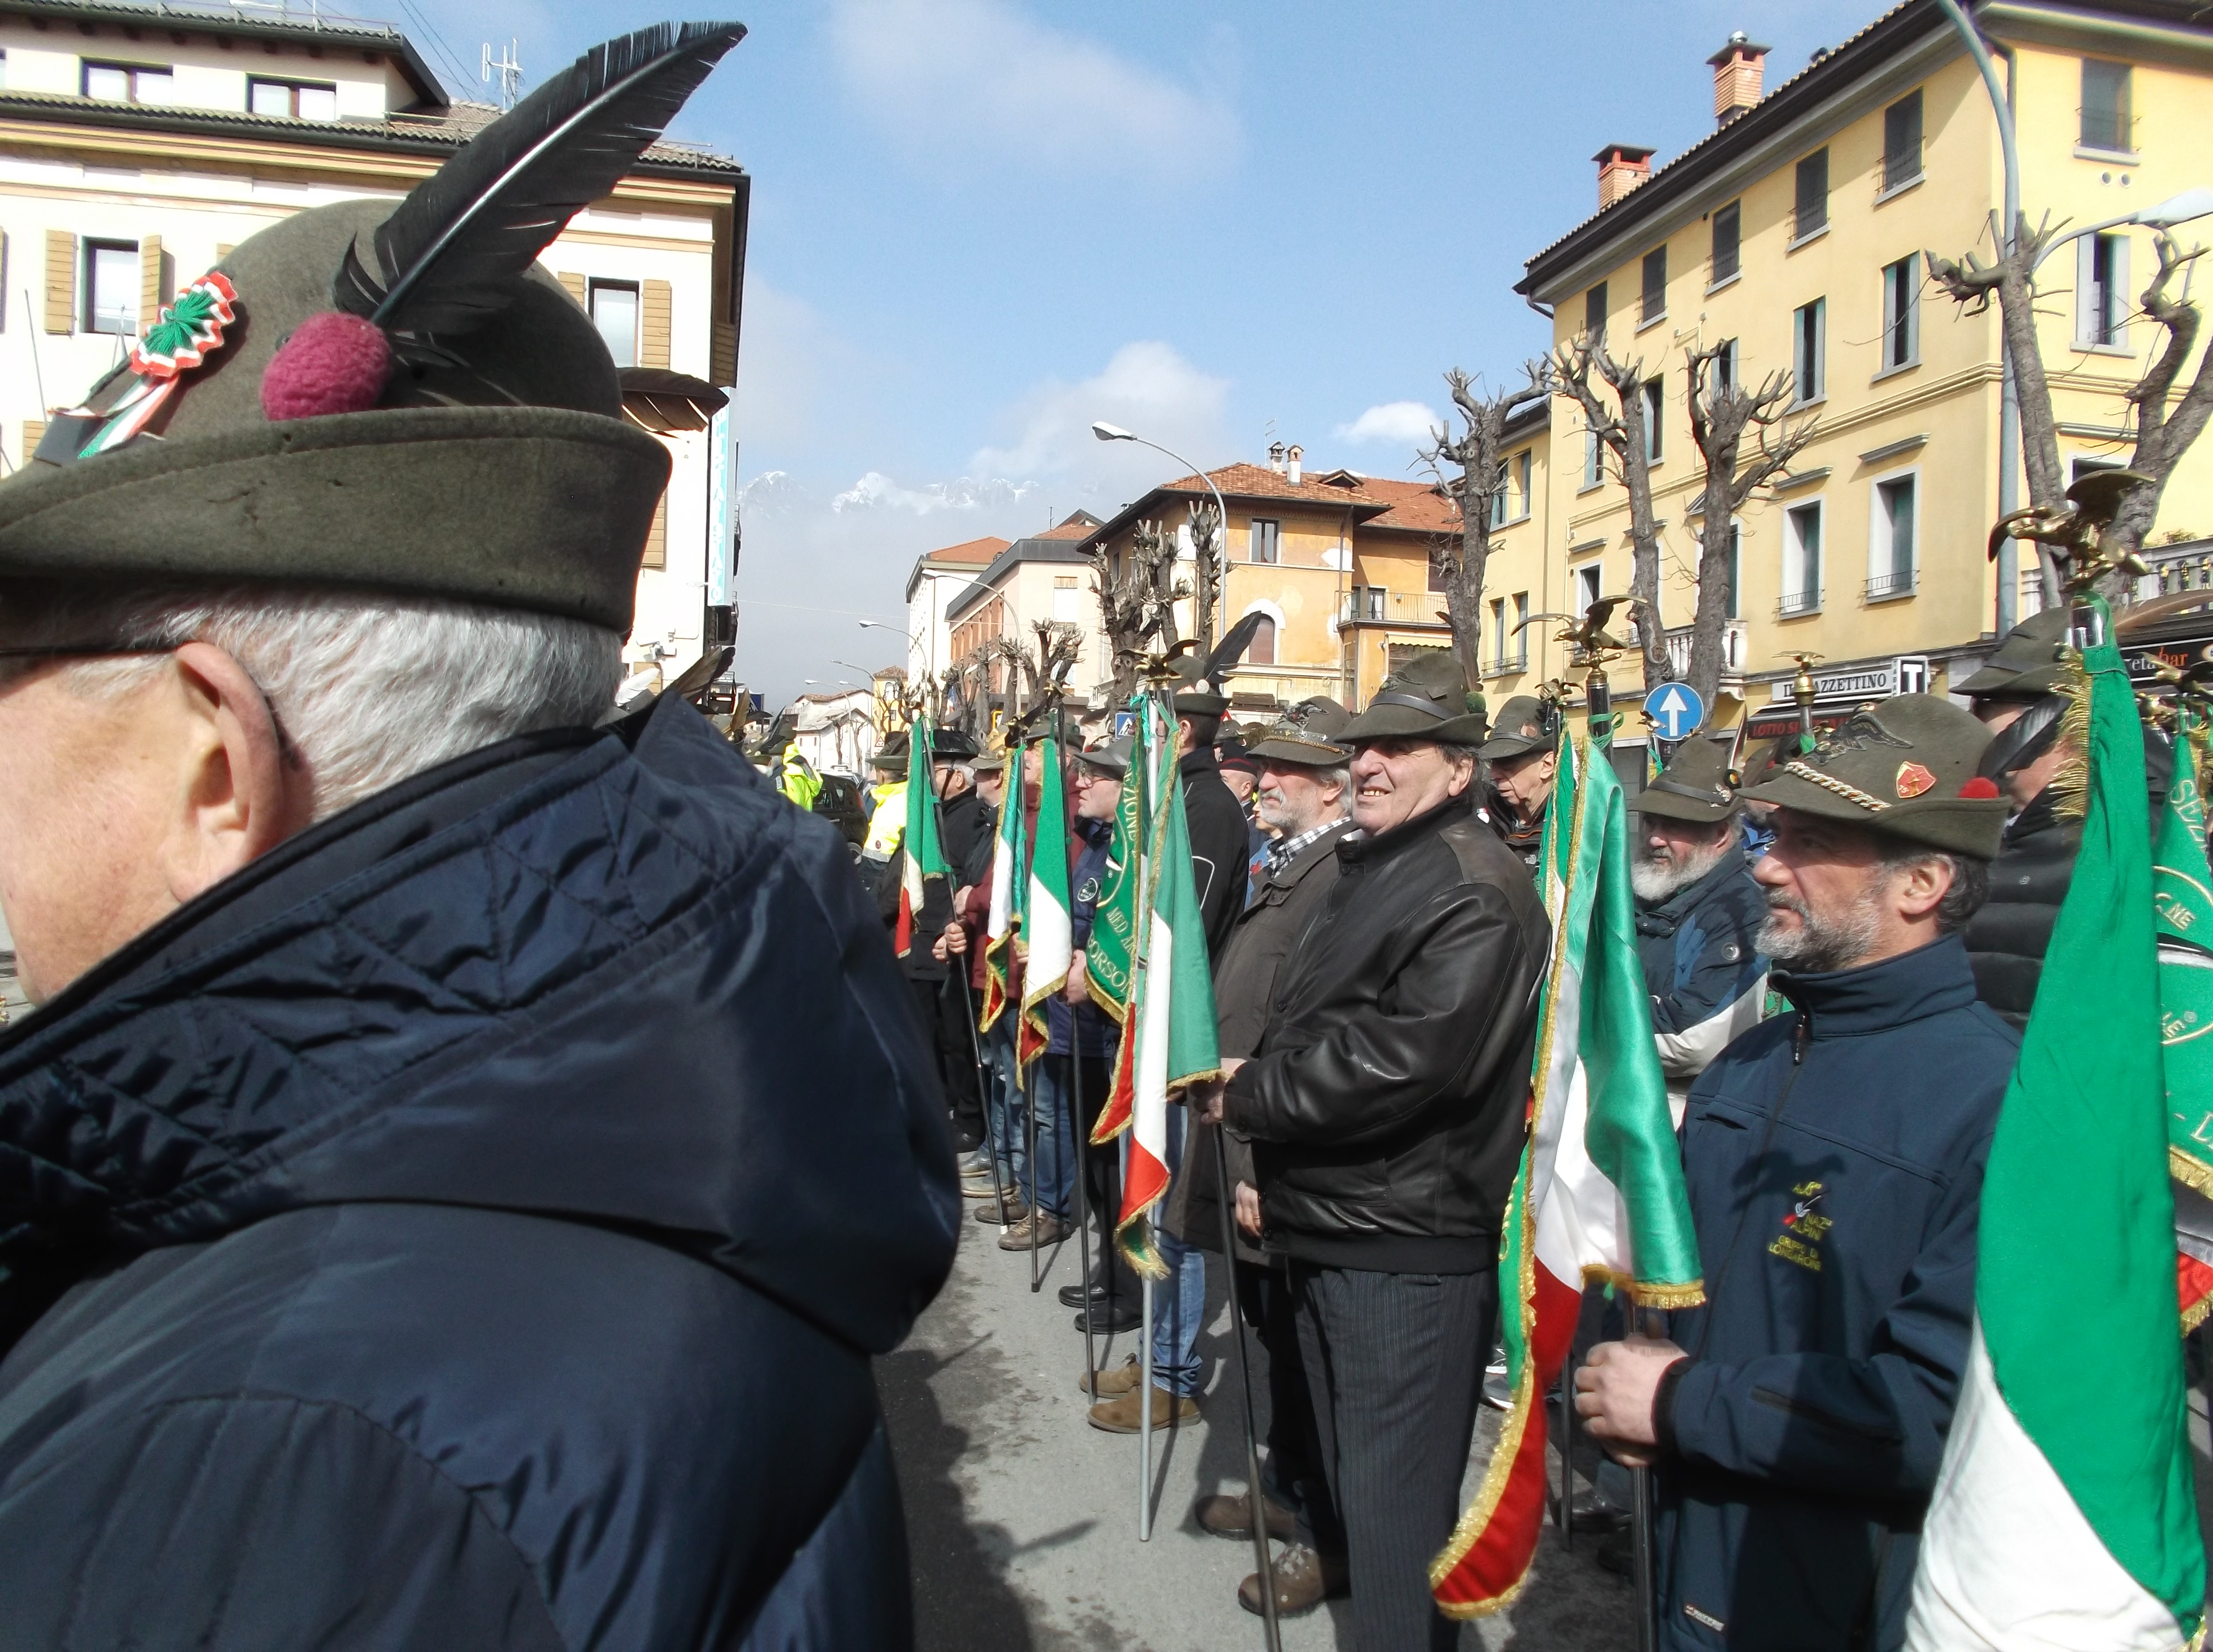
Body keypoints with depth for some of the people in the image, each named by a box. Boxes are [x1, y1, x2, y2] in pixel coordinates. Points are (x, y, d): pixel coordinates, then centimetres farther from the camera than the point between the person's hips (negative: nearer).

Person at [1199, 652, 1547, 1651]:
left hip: (1408, 1245, -10)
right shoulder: (1369, 872, 14)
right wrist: (1256, 1084, 3)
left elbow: (1402, 1060, -26)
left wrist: (1252, 1096, -16)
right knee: (1349, 1473, 24)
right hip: (1330, 1225, 10)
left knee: (1395, 1498, 1)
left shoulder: (1477, 893, -17)